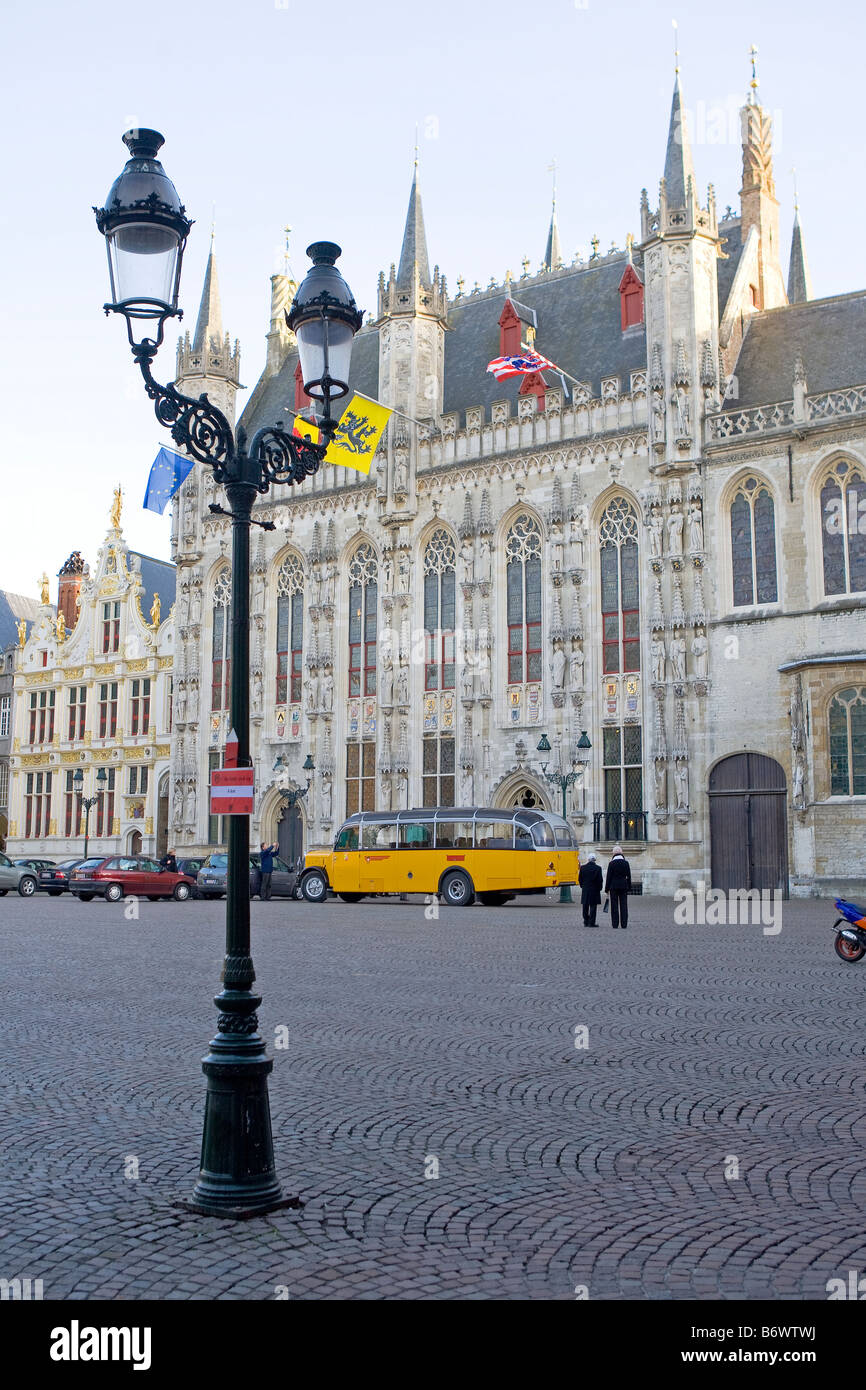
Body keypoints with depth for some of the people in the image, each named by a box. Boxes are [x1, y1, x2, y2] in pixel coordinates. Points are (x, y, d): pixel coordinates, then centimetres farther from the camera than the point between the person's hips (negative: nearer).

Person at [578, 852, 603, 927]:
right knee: (593, 906, 0)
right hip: (595, 889, -2)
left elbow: (580, 879, 3)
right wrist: (599, 888, 5)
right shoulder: (598, 868, -7)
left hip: (585, 890, 2)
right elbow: (600, 880, -7)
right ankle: (591, 922, -3)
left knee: (585, 906, 11)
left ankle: (586, 922, 16)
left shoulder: (583, 867, -1)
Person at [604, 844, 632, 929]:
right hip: (624, 886, 2)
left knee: (614, 906, 3)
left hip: (614, 886, -2)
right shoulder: (626, 863, 1)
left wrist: (607, 888, 2)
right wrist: (629, 887, 13)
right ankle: (624, 924, 3)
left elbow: (609, 877, -5)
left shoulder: (612, 863, -7)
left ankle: (615, 924, 1)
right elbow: (629, 876, 5)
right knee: (623, 905, 5)